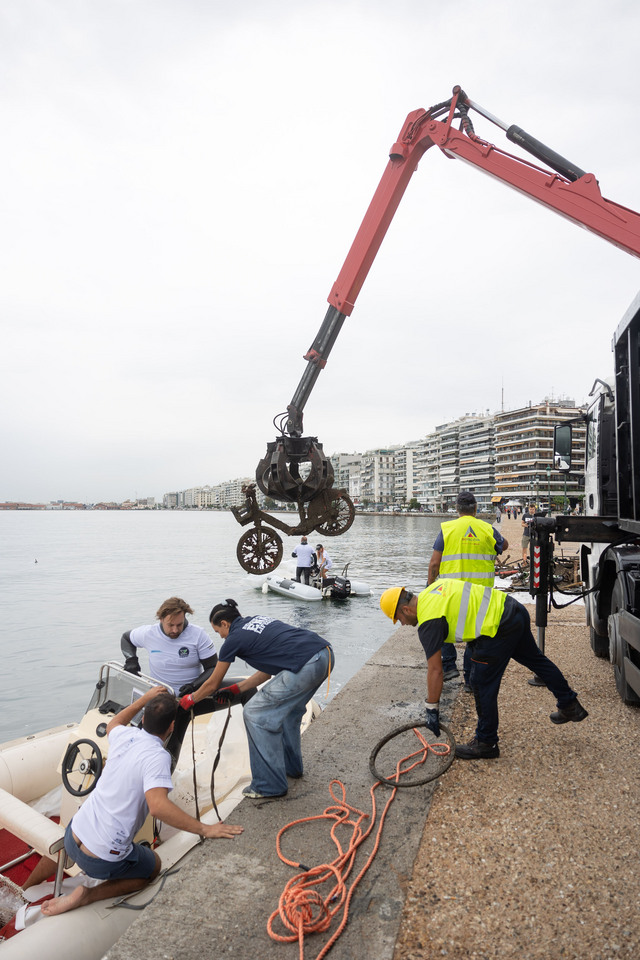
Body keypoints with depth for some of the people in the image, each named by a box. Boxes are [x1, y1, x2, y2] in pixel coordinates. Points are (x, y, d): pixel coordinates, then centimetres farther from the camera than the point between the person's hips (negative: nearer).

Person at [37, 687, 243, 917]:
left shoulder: (125, 735, -4)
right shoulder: (157, 756, -24)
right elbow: (158, 806, -39)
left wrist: (145, 698, 25)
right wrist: (204, 829, -33)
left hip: (72, 837, 7)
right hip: (104, 859, -7)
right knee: (153, 866, 21)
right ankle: (87, 895, 5)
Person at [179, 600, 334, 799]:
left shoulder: (234, 639, 4)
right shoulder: (258, 620, 25)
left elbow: (212, 685, 17)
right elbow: (269, 669, 30)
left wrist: (189, 700, 35)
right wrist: (236, 689, 35)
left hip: (306, 666, -9)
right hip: (326, 655, 9)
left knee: (256, 713, 6)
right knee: (288, 708, 29)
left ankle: (270, 785, 15)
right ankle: (291, 766, 44)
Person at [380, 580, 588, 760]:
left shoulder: (428, 622, -12)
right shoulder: (434, 587, 12)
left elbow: (435, 671, -11)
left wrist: (432, 710, -2)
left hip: (501, 627, -10)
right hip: (513, 608, 10)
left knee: (483, 685, 4)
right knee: (535, 659, 28)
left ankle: (486, 743, 19)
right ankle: (570, 705, 47)